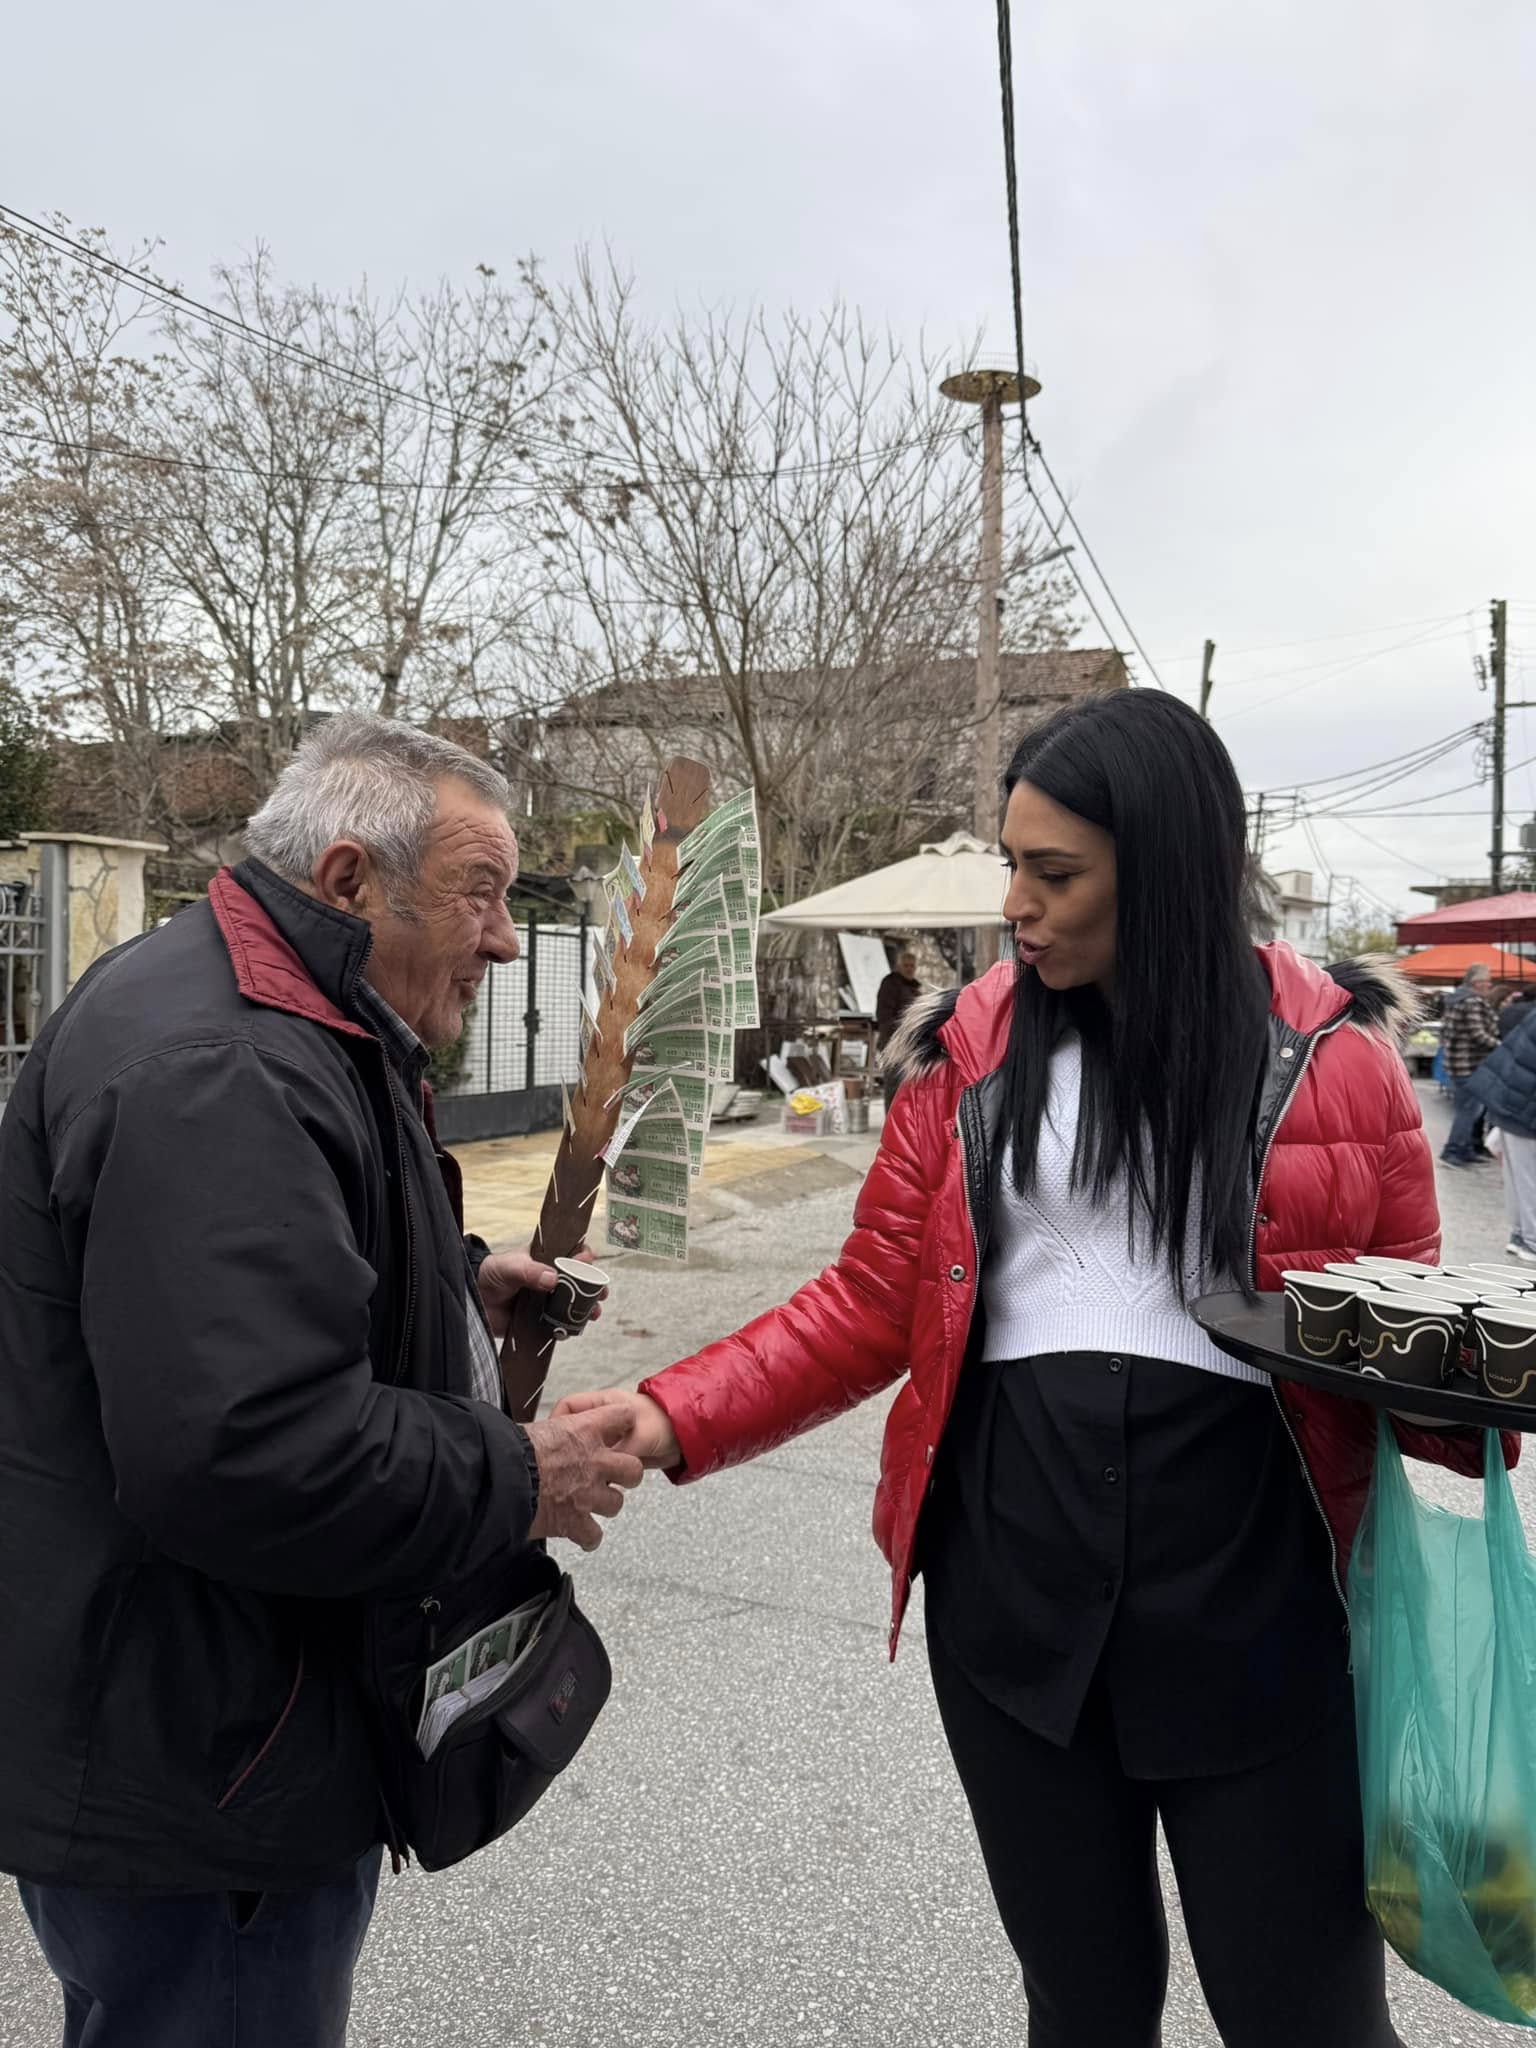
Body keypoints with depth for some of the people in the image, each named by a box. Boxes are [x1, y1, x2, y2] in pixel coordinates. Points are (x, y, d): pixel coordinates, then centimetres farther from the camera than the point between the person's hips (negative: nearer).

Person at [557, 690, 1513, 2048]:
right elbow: (871, 1305, 2)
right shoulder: (974, 1047, 1)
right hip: (1009, 1567, 2)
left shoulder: (1331, 1052, -3)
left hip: (1249, 1575, -1)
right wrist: (674, 1419, -7)